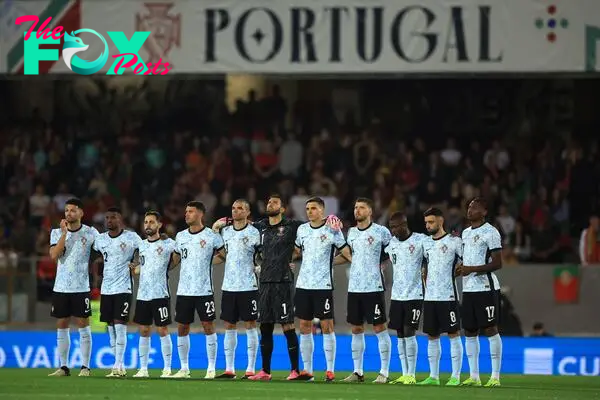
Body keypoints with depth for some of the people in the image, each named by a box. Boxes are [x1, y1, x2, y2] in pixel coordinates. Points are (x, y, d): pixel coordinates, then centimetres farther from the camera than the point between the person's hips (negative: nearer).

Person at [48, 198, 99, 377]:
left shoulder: (91, 233, -1)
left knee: (83, 325, -2)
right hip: (61, 287, 3)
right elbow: (54, 255, -9)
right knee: (61, 326, 5)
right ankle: (63, 367, 11)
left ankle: (85, 367, 2)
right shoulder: (57, 232, 5)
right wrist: (64, 233, -14)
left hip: (81, 287, -3)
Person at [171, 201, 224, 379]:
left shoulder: (212, 236, -5)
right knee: (182, 328, 5)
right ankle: (184, 368, 12)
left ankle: (212, 368, 0)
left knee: (208, 326, -4)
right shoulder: (180, 236, 10)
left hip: (204, 290, -5)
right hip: (184, 290, 5)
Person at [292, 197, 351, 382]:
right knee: (305, 327, 6)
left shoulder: (332, 231, -4)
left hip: (323, 285, -5)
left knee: (327, 326, -4)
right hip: (303, 284, 5)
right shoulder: (302, 229, 10)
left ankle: (330, 370, -1)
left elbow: (346, 252, -2)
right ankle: (307, 370, 11)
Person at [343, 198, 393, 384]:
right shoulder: (351, 232, 12)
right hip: (354, 287, 6)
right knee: (356, 330, 8)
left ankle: (384, 372, 0)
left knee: (380, 328, -3)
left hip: (374, 287, -6)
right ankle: (358, 372, 14)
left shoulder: (381, 231, -5)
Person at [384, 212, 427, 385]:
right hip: (397, 295, 6)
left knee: (409, 331, -10)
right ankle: (404, 374, 10)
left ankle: (411, 375, -6)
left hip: (414, 294, -6)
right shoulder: (391, 242, 9)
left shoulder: (420, 240, -9)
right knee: (400, 334, 5)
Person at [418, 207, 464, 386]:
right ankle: (433, 376, 13)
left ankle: (456, 376, -2)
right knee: (432, 336, 8)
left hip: (448, 296, -7)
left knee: (453, 334, -3)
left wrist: (455, 272, -10)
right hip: (430, 297, 7)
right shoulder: (426, 243, 13)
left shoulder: (454, 241, -6)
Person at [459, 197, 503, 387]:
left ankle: (495, 376, -5)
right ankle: (473, 376, 12)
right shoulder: (465, 233, 17)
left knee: (490, 329, -6)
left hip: (486, 288, -8)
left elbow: (497, 263, -13)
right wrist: (460, 268, 8)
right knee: (470, 332, 7)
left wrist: (472, 269, -19)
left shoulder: (490, 232, -8)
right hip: (468, 288, 8)